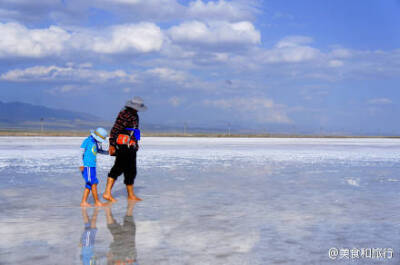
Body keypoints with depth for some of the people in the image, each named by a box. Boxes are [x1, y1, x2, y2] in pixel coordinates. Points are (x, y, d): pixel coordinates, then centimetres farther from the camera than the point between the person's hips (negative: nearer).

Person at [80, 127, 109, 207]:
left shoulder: (95, 142, 15)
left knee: (89, 185, 8)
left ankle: (83, 202, 9)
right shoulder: (87, 141, -9)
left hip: (92, 166, 9)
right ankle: (97, 202, -4)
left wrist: (108, 152, 16)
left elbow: (99, 151, 31)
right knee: (93, 183, -8)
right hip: (87, 166, -9)